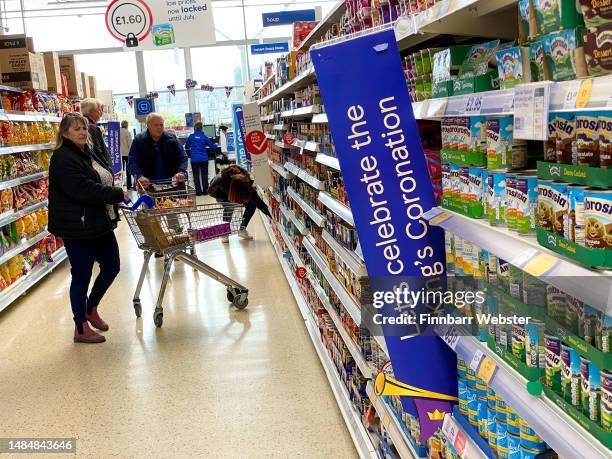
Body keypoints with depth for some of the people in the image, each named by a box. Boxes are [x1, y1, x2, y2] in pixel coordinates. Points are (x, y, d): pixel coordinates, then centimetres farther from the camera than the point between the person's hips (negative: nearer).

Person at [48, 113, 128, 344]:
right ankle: (81, 329, 18)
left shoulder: (87, 154, 14)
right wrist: (118, 194, -21)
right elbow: (84, 190, -26)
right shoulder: (63, 158, -15)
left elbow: (102, 181, 21)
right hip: (78, 228, -9)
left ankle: (91, 308, 38)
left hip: (100, 225, 9)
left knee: (111, 267, 16)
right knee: (81, 276, 2)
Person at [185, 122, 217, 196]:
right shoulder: (204, 137, -3)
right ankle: (205, 191, 12)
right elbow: (213, 147, -2)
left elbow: (186, 147, 11)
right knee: (204, 175, 10)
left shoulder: (191, 137, -2)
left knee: (196, 176, 6)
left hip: (194, 160, 0)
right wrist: (215, 145, 21)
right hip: (204, 159, 0)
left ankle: (198, 192, 5)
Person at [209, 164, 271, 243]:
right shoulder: (221, 180, -43)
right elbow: (211, 191, -24)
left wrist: (267, 213, -36)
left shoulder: (246, 184, -37)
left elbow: (256, 199, -30)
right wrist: (227, 199, -30)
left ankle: (242, 230, 1)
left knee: (252, 205, -15)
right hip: (220, 192, -3)